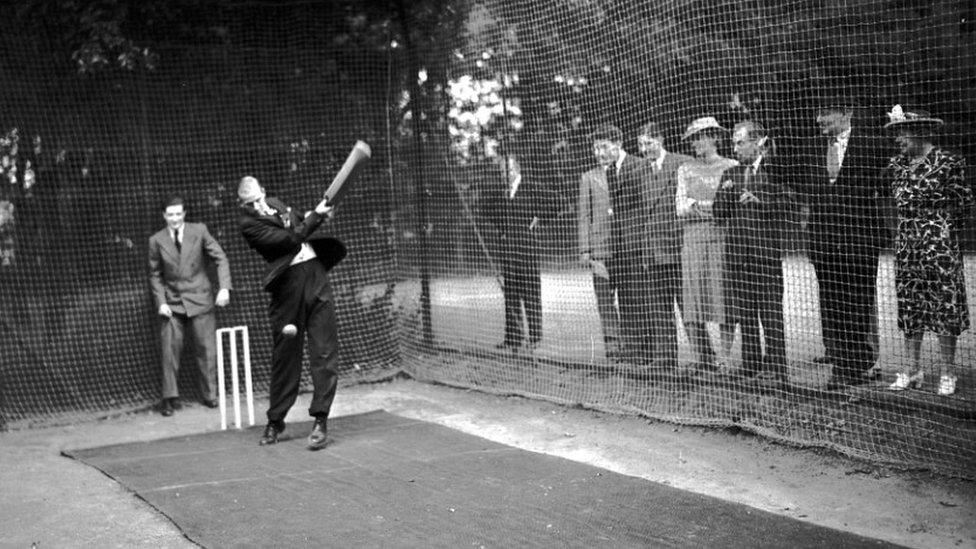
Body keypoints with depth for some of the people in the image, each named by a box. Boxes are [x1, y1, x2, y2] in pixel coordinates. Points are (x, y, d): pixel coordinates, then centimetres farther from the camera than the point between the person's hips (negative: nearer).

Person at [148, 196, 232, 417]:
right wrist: (161, 302, -4)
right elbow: (155, 274, 7)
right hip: (172, 303, 1)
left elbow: (220, 258, -4)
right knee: (170, 349, -4)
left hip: (199, 299, 0)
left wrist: (224, 287, -16)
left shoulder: (199, 231, -2)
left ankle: (209, 394, 13)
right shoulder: (156, 240, 1)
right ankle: (170, 397, 5)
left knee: (206, 348, 1)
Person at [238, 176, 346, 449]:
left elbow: (301, 226, 30)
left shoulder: (276, 203, 15)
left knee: (324, 352, -4)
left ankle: (320, 420, -3)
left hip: (316, 275, 4)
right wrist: (316, 216, -13)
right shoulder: (249, 223, -5)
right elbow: (290, 239, -15)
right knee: (285, 356, 3)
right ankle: (275, 421, 19)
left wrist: (317, 217, 9)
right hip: (287, 285, -4)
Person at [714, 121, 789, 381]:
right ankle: (751, 366, 12)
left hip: (766, 246, -5)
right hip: (737, 247, 5)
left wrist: (759, 201, -17)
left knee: (770, 310, -3)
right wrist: (725, 193, -7)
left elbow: (784, 206, -4)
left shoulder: (773, 171, 0)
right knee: (744, 313, 6)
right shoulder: (731, 174, 15)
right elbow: (719, 214, 11)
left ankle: (775, 366, 3)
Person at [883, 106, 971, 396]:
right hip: (906, 244, 5)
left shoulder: (948, 162, -8)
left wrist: (940, 225, 3)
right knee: (909, 306, 7)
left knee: (944, 305, -1)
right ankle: (911, 370, 14)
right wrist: (913, 224, 9)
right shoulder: (898, 164, 8)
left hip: (939, 243, -5)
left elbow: (962, 201, -1)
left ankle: (947, 373, 6)